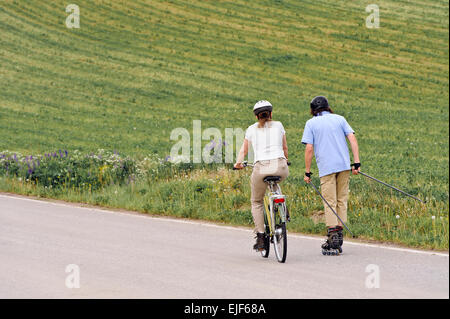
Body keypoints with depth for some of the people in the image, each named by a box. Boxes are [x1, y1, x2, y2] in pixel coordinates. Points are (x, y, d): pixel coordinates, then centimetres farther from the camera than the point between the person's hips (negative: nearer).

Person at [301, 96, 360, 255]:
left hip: (326, 167, -3)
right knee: (342, 201, 9)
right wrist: (356, 162, 1)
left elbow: (309, 148, -3)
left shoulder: (311, 123, 5)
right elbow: (352, 139, 2)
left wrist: (307, 172, 1)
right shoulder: (339, 119, 13)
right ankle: (339, 237, 11)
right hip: (344, 165, 3)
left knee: (330, 202, -1)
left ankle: (332, 237, -7)